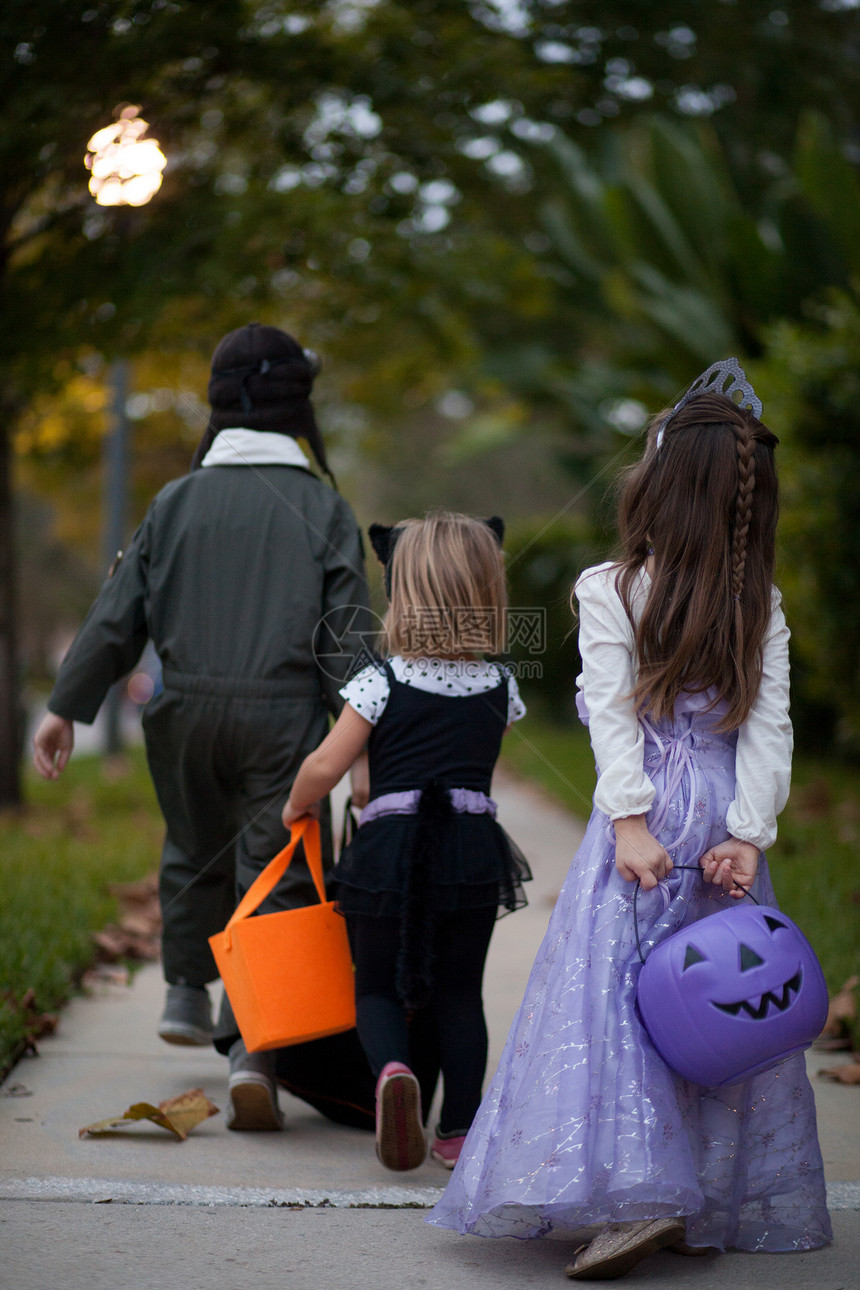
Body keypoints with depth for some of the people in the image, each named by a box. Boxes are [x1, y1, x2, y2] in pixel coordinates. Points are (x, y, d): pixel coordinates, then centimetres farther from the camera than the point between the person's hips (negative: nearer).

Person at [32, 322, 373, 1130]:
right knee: (276, 877, -2)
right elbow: (348, 633, -4)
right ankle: (253, 1045, -14)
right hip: (283, 714, -3)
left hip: (188, 711, 3)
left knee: (196, 854, 25)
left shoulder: (177, 501, 5)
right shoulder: (323, 507, 0)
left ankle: (186, 993, 36)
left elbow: (117, 615, 4)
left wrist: (66, 706, 11)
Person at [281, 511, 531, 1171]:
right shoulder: (500, 688, 4)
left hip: (390, 845, -2)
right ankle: (461, 1129, 11)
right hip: (473, 849, 2)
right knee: (460, 992, 14)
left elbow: (324, 768, -5)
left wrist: (295, 808, 14)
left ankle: (392, 1068, -20)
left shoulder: (381, 683, -6)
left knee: (377, 986, 11)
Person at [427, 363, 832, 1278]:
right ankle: (719, 1203, 13)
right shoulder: (763, 608, 8)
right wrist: (749, 833, -5)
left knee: (616, 995, -5)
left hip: (648, 812, -4)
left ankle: (634, 1198, -19)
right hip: (729, 818, 4)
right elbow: (769, 729, -1)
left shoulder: (609, 590, -2)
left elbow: (615, 714, -9)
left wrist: (630, 819, -12)